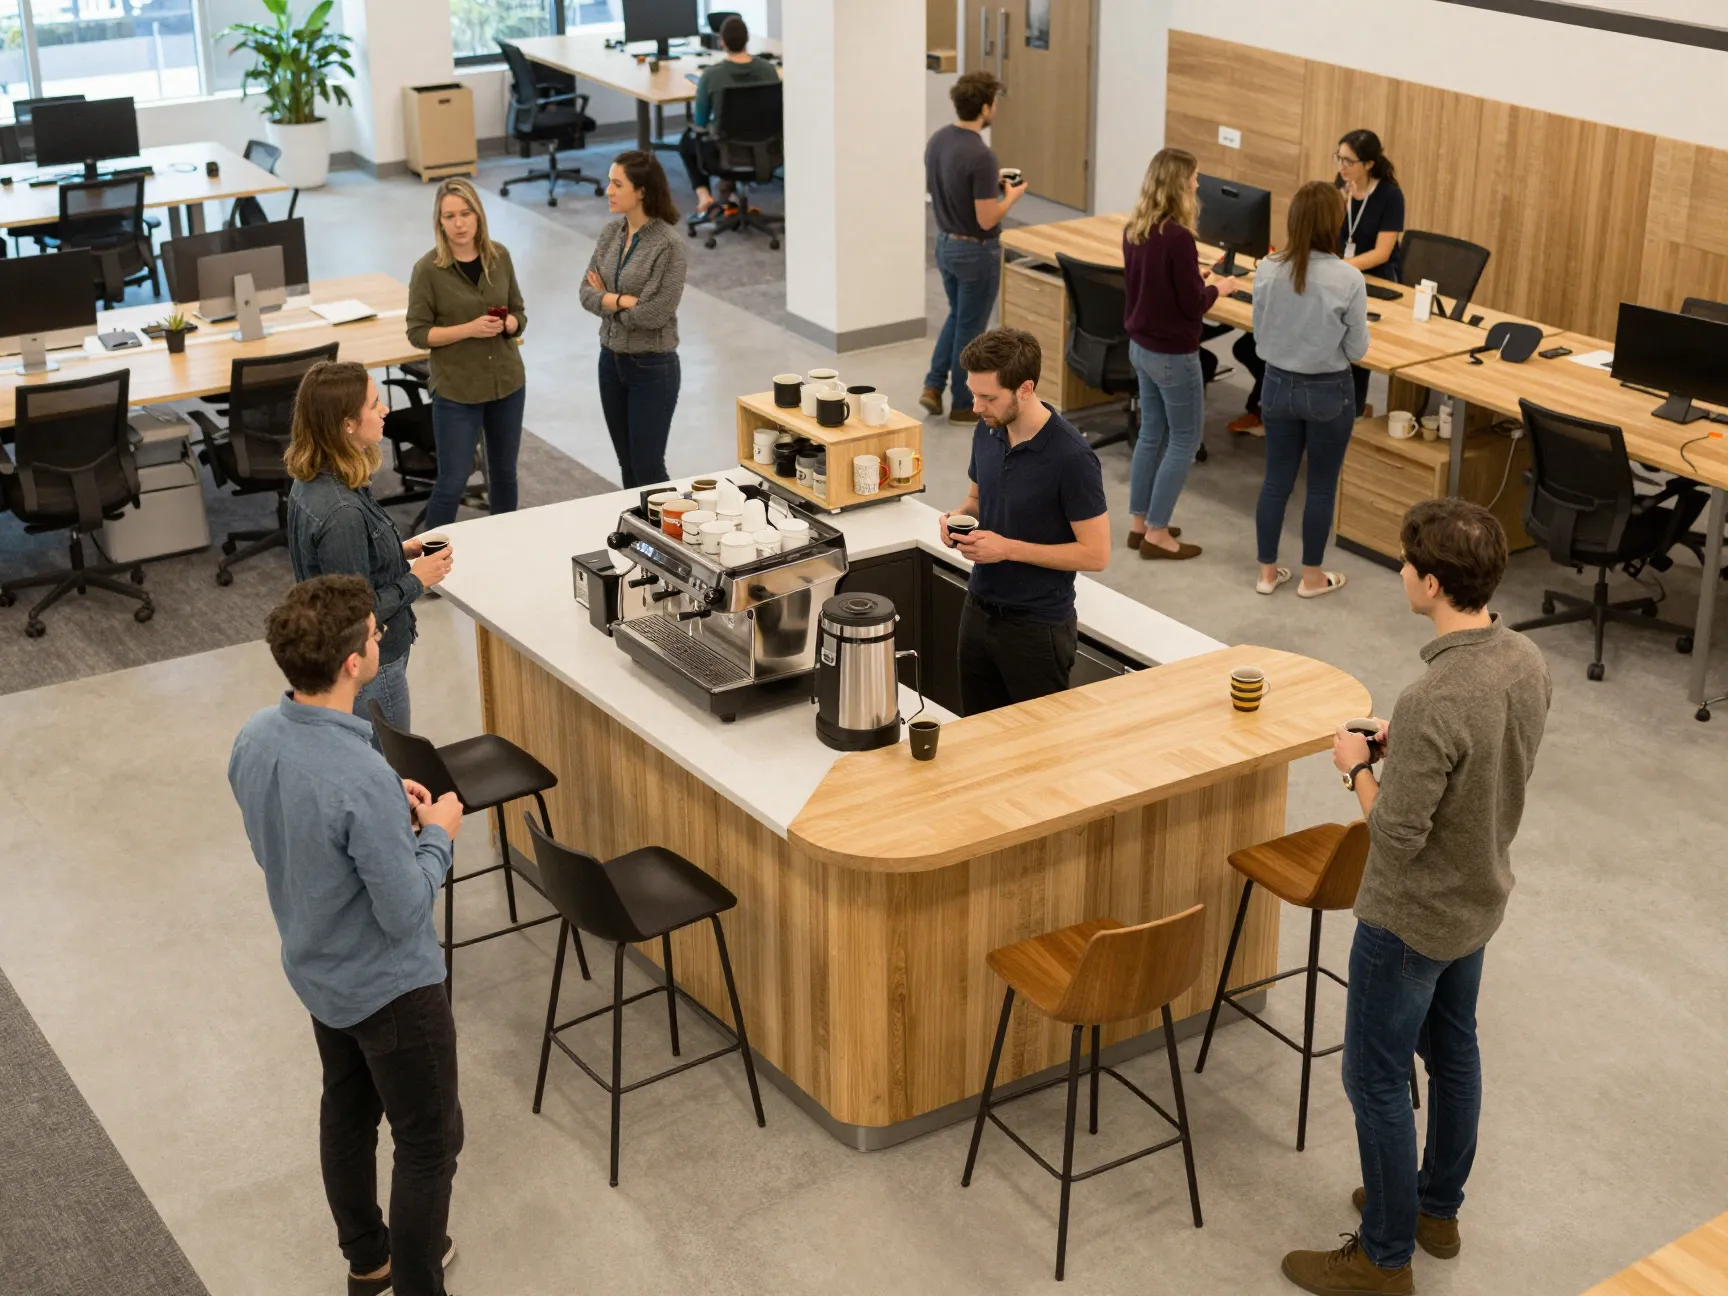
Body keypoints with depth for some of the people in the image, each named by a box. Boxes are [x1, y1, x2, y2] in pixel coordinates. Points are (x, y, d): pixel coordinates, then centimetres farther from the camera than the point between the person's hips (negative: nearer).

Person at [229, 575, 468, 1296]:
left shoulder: (254, 740, -11)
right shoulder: (362, 779, -36)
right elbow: (405, 912, -27)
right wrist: (438, 833, -11)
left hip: (315, 972, 8)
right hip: (390, 986, -8)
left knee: (346, 1110, 26)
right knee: (429, 1141, 11)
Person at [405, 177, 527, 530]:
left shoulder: (499, 256, -1)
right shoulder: (428, 269, -13)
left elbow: (519, 313, 8)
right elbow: (418, 333, -10)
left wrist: (508, 324, -15)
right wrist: (469, 329, -22)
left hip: (507, 381, 4)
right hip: (456, 390, -4)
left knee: (504, 472, 17)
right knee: (453, 481, -1)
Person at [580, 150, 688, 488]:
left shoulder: (669, 244, -18)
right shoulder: (611, 232, 2)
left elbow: (655, 313, -22)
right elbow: (587, 293, 0)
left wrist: (607, 299, -8)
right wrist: (624, 300, -18)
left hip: (652, 367, -6)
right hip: (611, 360, 6)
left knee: (648, 469, 2)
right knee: (627, 466, 16)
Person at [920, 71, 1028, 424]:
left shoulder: (937, 140, -1)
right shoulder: (980, 155, -27)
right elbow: (987, 219, -26)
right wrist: (1011, 195, -7)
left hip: (944, 244, 8)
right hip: (975, 251, -8)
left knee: (957, 316, 25)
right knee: (971, 327, 6)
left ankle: (934, 384, 18)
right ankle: (963, 404, 17)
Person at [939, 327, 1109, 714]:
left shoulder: (1071, 457, -22)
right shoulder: (987, 433, -1)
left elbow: (1095, 554, -19)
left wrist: (1008, 548, -22)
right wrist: (959, 518, -6)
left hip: (1037, 626, -7)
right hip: (979, 611, 7)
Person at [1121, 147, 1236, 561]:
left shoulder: (1134, 230, 1)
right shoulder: (1178, 237, -25)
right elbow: (1193, 306, -19)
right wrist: (1215, 288, -1)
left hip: (1141, 346, 8)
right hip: (1173, 354, -8)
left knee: (1151, 433, 19)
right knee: (1184, 441, 5)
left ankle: (1140, 523, 26)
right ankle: (1156, 534, 9)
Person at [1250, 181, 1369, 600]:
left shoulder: (1267, 271, -10)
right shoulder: (1347, 278, -20)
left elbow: (1260, 336, 2)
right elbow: (1357, 350, -11)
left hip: (1279, 385, 3)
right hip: (1329, 392, -3)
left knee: (1275, 480, 15)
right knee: (1321, 486, 12)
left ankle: (1268, 571, 24)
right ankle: (1312, 576, 23)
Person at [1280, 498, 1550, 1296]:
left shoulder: (1433, 702, -35)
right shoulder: (1528, 663, -8)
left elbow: (1396, 835, -28)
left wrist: (1358, 765, -12)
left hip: (1411, 918, -8)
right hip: (1479, 900, 8)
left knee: (1376, 1080, 9)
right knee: (1452, 1049, 25)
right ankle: (1438, 1207, 45)